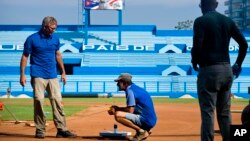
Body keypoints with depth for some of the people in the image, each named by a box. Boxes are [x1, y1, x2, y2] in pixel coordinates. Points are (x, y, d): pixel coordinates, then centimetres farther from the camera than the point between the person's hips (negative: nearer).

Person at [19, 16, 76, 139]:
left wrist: (63, 72, 18)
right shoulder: (32, 39, -5)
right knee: (39, 100, -6)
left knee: (57, 101, -1)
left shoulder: (55, 38, 8)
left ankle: (62, 129, 0)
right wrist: (22, 74, -7)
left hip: (53, 75, 4)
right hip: (38, 75, -4)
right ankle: (40, 130, 4)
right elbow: (25, 56, -2)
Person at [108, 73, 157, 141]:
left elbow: (130, 111, -16)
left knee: (118, 115, -21)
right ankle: (145, 130, 13)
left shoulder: (130, 90, -12)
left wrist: (116, 110, -3)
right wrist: (118, 108, 14)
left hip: (146, 121, -10)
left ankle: (141, 131, -14)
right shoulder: (135, 88, 17)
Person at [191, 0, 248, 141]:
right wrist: (238, 64, 18)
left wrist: (195, 62, 0)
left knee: (208, 112, -4)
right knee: (225, 112, 13)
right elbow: (244, 44, 9)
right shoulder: (228, 21, 11)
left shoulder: (201, 21, -6)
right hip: (227, 70, 6)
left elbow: (197, 46, -17)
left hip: (209, 70, -6)